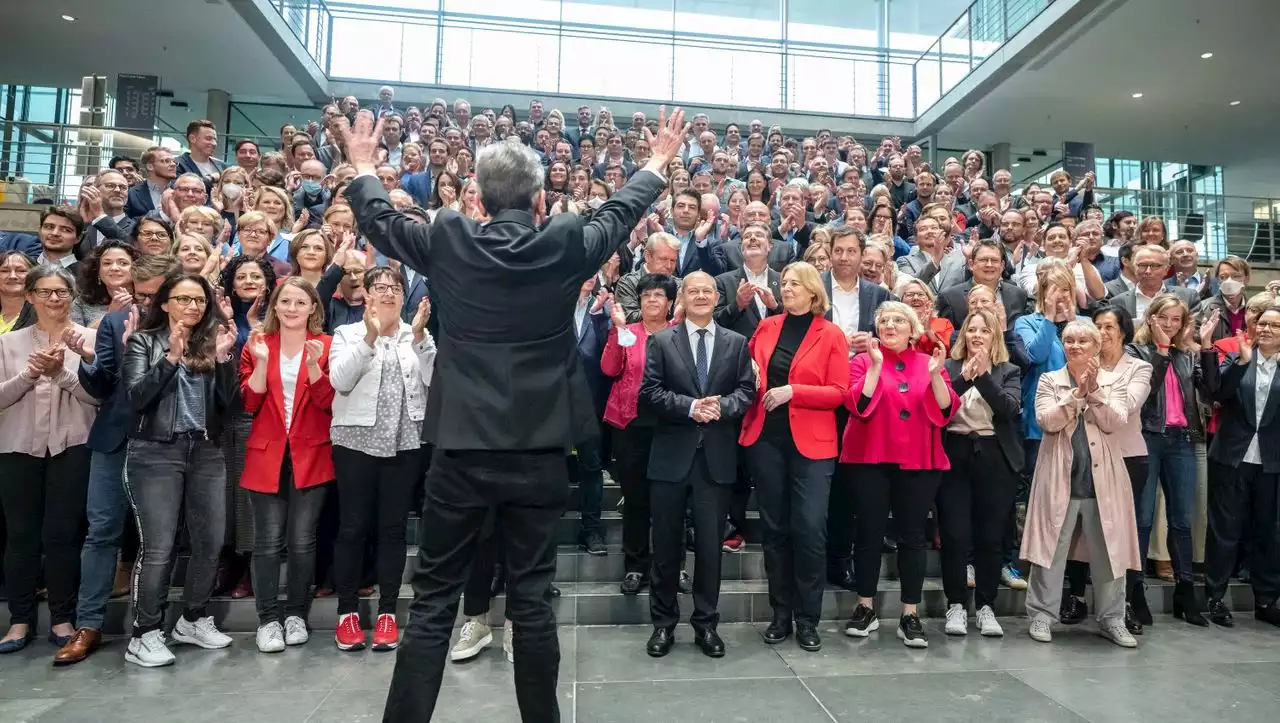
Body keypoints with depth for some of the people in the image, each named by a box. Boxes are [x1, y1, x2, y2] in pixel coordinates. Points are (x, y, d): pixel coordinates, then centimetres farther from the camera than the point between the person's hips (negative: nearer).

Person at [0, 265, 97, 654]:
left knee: (62, 534, 1)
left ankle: (62, 618, 14)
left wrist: (61, 371, -19)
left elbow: (97, 395, -6)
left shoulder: (88, 338, 1)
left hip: (71, 447, -2)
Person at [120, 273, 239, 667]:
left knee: (210, 541, 7)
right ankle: (144, 634, 8)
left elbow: (227, 402, 1)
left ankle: (193, 619, 24)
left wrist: (223, 357, -11)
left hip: (206, 453, 4)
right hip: (155, 453, -3)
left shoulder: (212, 342, 10)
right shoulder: (143, 341, 3)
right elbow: (137, 397, -10)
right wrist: (171, 357, -19)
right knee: (158, 547, -5)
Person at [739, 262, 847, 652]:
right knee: (774, 528, 9)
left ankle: (807, 618, 11)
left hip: (811, 443, -3)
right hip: (766, 438, 3)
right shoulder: (766, 327, 9)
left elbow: (839, 392, -5)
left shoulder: (831, 335, -1)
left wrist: (793, 391, -16)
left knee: (809, 529, -5)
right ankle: (781, 613, 21)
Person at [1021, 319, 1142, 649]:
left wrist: (1094, 390, -16)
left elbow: (1114, 422, -7)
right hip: (1060, 478, -1)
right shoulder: (1049, 380, 5)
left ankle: (1111, 619, 23)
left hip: (1102, 479, 1)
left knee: (1108, 551, 8)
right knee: (1052, 549, 3)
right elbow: (1046, 421, -11)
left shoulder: (1112, 382, 8)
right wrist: (1078, 392, -17)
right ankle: (1042, 615, 13)